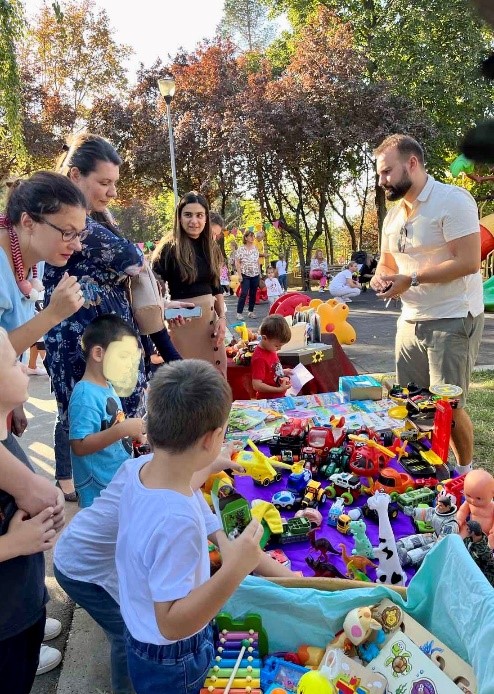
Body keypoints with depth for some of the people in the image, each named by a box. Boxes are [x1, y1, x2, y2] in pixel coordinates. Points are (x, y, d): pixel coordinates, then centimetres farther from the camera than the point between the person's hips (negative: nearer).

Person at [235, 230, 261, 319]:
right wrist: (239, 274, -13)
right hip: (245, 275, -5)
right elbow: (237, 262, -7)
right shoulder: (241, 249, -6)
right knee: (244, 294, -10)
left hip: (255, 275, 5)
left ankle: (251, 311, 17)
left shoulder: (255, 249, 9)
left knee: (253, 294, 7)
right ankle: (239, 312, -4)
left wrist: (260, 273, 12)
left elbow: (257, 262, 15)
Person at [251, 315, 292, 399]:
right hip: (267, 399, -9)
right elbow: (256, 385, -27)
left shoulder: (270, 349, 2)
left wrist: (283, 372, 6)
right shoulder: (259, 358, -25)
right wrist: (279, 389, -26)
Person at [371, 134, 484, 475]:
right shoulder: (393, 216, 12)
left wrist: (411, 279, -20)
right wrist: (380, 276, -2)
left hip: (452, 321, -7)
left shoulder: (452, 200, -13)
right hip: (411, 320, 8)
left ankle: (466, 473, 19)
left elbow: (468, 262, -21)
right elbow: (387, 262, 22)